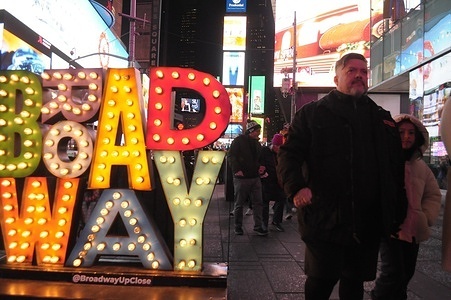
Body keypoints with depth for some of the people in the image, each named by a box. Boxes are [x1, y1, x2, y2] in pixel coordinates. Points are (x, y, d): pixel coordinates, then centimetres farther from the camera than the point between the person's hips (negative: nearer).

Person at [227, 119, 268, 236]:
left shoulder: (257, 143, 15)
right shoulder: (239, 140, -6)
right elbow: (230, 156, -10)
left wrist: (260, 167, 8)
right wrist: (236, 170, -20)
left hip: (255, 178, 6)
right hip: (241, 177, -6)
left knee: (258, 202, 5)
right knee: (239, 204, 5)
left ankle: (258, 226, 12)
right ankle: (238, 227, 17)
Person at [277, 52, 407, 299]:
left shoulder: (382, 119, 15)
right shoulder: (312, 113, 2)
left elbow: (397, 168, 16)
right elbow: (289, 153, -3)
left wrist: (399, 215, 13)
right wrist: (296, 188, -20)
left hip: (369, 221, 4)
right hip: (325, 218, -4)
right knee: (322, 279, 4)